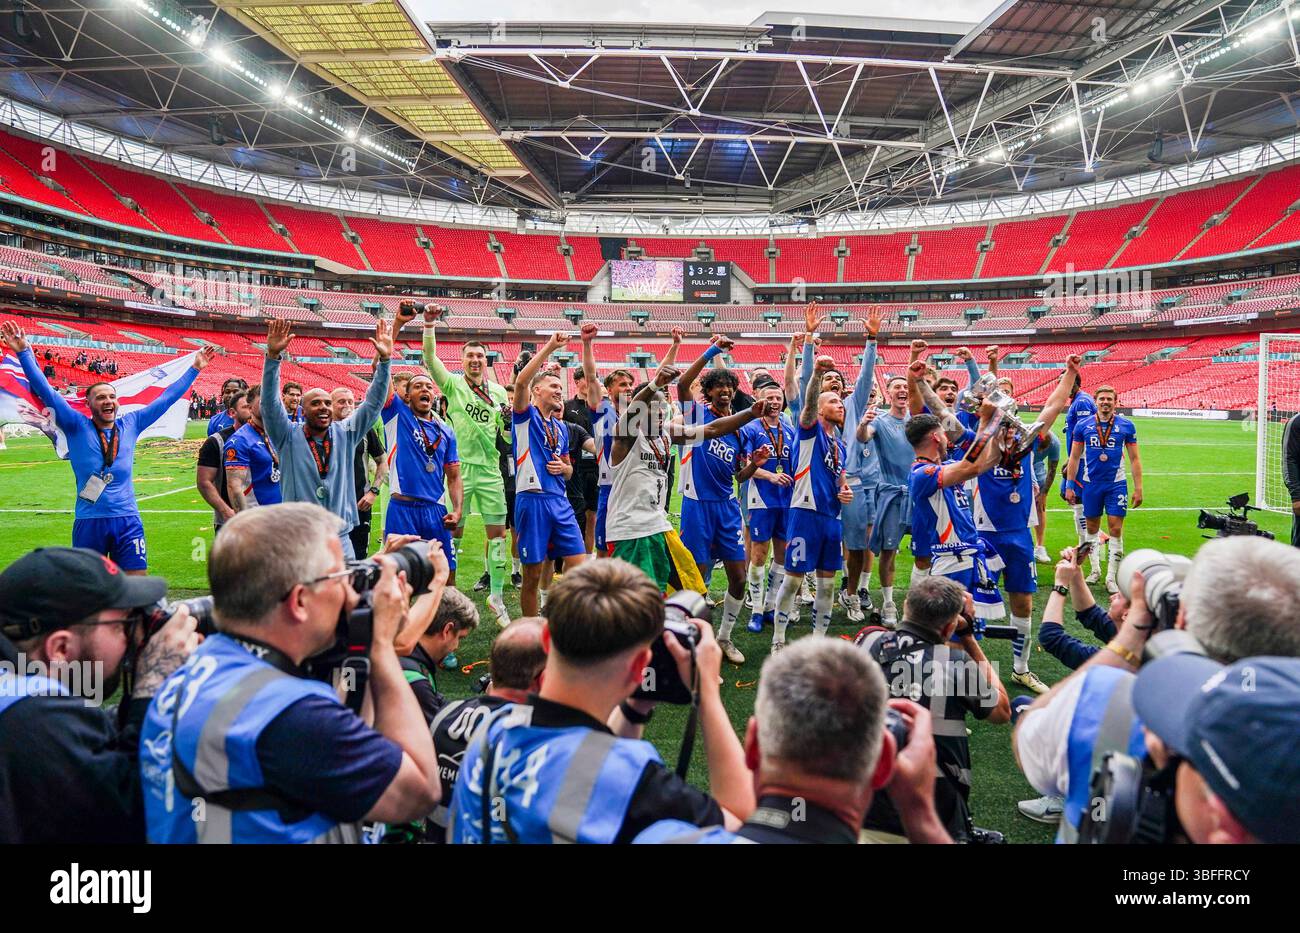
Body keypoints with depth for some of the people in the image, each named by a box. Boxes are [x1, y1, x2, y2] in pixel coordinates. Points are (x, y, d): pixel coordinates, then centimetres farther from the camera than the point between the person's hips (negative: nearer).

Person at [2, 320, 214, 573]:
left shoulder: (131, 424, 7)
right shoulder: (77, 426, 1)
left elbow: (167, 397, 12)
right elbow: (45, 391, -6)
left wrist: (195, 369, 14)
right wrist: (24, 352, -14)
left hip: (128, 521, 2)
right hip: (88, 523, -2)